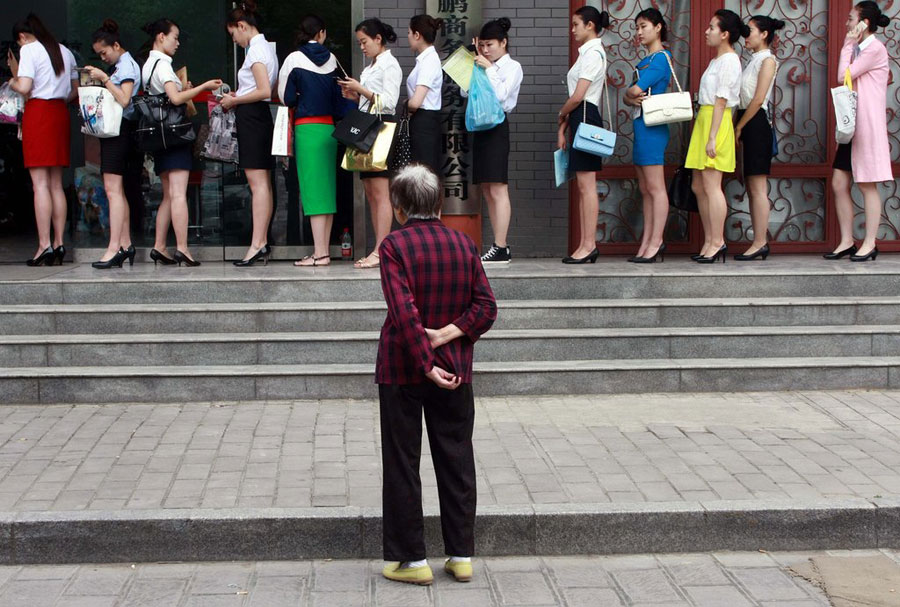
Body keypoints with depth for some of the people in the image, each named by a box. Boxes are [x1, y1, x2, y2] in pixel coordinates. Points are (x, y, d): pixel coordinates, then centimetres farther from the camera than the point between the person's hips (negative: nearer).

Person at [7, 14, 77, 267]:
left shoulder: (29, 49, -3)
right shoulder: (65, 52, 17)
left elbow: (25, 87, -12)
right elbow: (75, 90, 18)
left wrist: (12, 82, 8)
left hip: (38, 112, -6)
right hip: (60, 113, 6)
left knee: (40, 183, -8)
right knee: (56, 184, 7)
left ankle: (44, 246, -12)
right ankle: (59, 244, 4)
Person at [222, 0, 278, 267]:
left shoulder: (256, 50, -12)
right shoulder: (266, 47, 17)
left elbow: (264, 91, -21)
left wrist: (234, 101, -11)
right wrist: (238, 97, 13)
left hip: (251, 116, -10)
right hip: (261, 116, 10)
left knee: (257, 182, -12)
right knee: (263, 183, 8)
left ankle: (257, 243, -14)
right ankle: (263, 243, 11)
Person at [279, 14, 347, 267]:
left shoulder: (294, 59, -6)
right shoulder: (331, 59, 6)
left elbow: (286, 97, -2)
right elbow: (340, 96, 8)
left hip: (306, 129, -5)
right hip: (329, 128, 5)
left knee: (312, 188, -6)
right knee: (327, 187, 9)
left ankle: (319, 253, -11)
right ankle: (323, 250, 12)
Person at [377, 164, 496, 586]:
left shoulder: (395, 246, -11)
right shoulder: (464, 245, 4)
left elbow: (404, 311, -19)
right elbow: (486, 306, -2)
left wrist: (427, 365, -18)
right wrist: (450, 333, -9)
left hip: (402, 371, -4)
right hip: (455, 370, 4)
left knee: (402, 465, 6)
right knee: (456, 461, 11)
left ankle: (411, 559, 10)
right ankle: (461, 555, 15)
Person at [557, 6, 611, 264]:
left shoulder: (592, 53, -11)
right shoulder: (588, 53, 19)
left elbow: (578, 97, -17)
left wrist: (561, 115, 0)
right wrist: (563, 128, 15)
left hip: (584, 117, -10)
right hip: (580, 119, 10)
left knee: (586, 185, -9)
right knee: (583, 186, 8)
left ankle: (589, 245, -8)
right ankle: (586, 245, 9)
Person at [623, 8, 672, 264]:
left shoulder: (660, 59, -10)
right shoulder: (647, 60, 19)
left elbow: (634, 90, -17)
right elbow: (628, 97, 12)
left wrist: (630, 93, 5)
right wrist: (633, 99, -10)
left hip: (651, 126, -10)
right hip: (641, 126, 10)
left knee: (655, 188, -7)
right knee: (645, 190, 9)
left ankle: (656, 243, -6)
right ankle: (646, 244, 12)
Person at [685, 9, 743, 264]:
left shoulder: (729, 61, -11)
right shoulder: (716, 61, 18)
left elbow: (721, 102, -16)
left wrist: (712, 137, -19)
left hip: (717, 122, -10)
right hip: (704, 119, 10)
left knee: (711, 185, -9)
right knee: (699, 186, 10)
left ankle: (717, 242, -4)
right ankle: (710, 241, 16)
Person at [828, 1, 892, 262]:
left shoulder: (875, 48, -11)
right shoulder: (859, 49, 19)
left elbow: (843, 75, -14)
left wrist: (847, 45, -6)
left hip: (868, 125, -9)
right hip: (852, 125, 9)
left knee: (867, 185, -4)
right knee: (839, 184, 5)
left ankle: (869, 244, 2)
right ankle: (847, 241, 10)